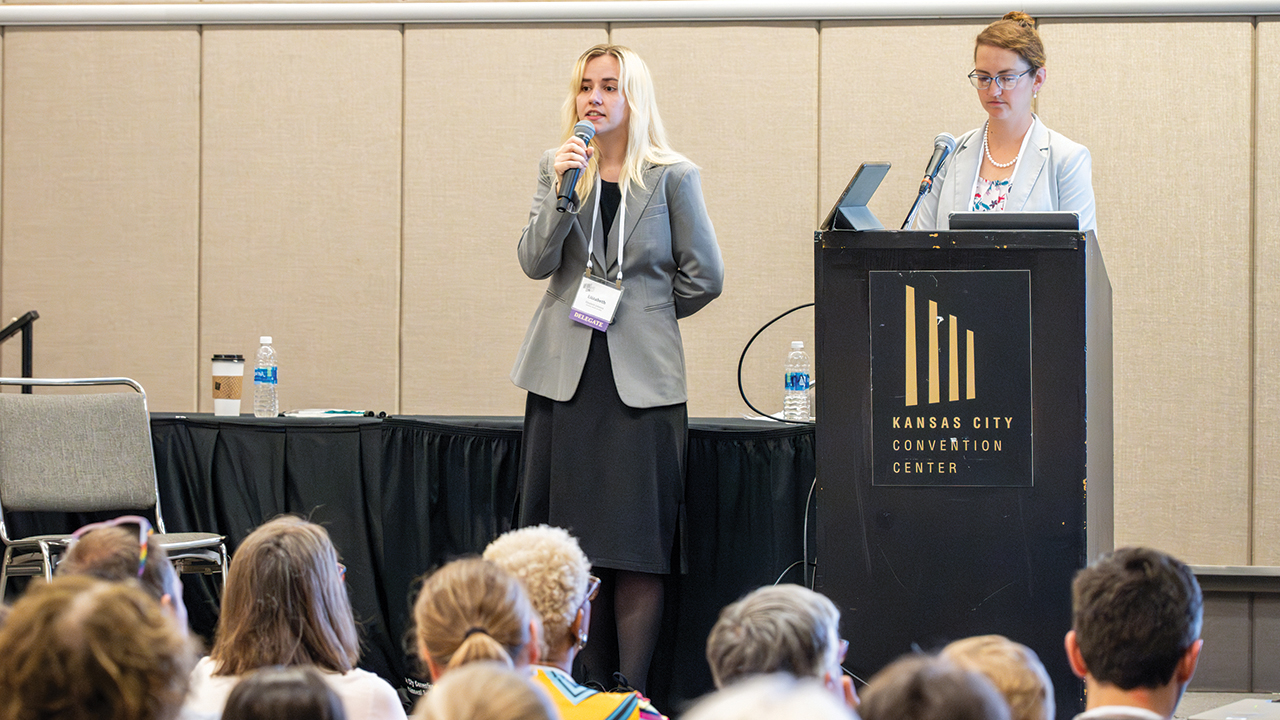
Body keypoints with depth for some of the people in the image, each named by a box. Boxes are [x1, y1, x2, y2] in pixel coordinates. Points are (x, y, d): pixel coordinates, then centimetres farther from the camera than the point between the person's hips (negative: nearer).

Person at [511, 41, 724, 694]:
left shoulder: (672, 177, 1)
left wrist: (642, 313, 10)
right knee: (575, 546, 2)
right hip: (566, 372, 3)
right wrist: (564, 192, -14)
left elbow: (704, 276, 3)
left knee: (635, 549, -4)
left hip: (642, 378, -3)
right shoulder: (558, 168, 10)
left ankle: (631, 695, 0)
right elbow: (535, 262, -2)